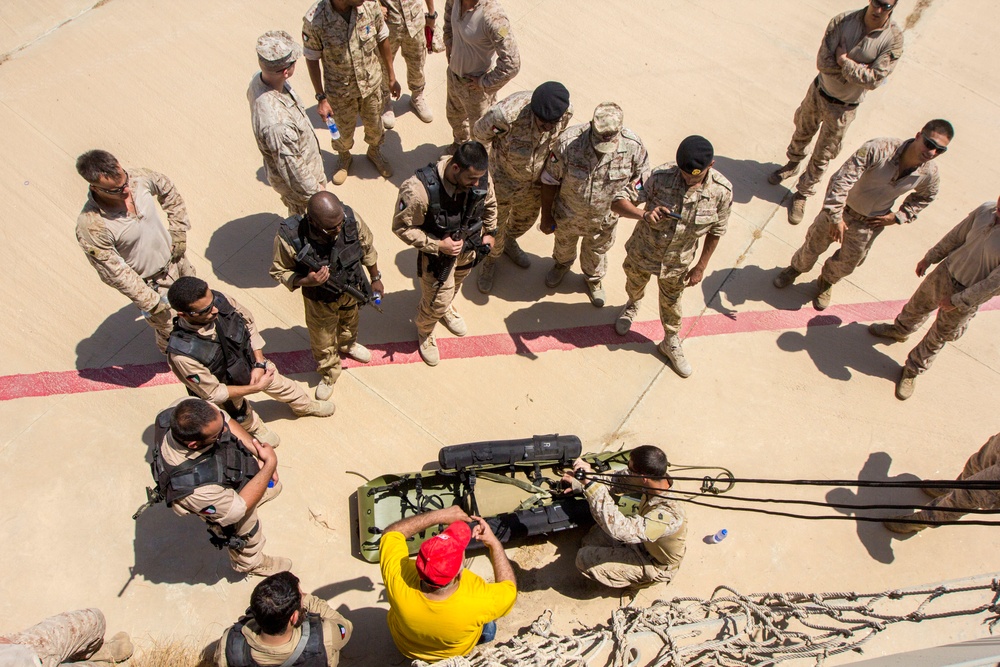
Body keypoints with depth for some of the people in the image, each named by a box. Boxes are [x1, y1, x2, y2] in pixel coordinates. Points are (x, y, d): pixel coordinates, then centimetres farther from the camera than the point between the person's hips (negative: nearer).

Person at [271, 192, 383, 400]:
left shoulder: (351, 218, -31)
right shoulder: (289, 237, -38)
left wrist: (375, 279, 3)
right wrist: (305, 281, -40)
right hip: (320, 299, -3)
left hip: (352, 289, 3)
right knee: (323, 342, 22)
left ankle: (348, 344, 69)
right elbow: (279, 271, -20)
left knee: (350, 321, 35)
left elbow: (367, 248, -10)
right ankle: (329, 374, 54)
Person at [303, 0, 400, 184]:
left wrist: (392, 77, 4)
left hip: (372, 84, 2)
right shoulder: (314, 20, -29)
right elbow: (312, 60, -14)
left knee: (375, 126, 24)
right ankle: (344, 158, 53)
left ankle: (375, 152, 56)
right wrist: (321, 98, -10)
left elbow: (382, 40, -3)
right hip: (340, 92, -2)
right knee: (343, 131, 20)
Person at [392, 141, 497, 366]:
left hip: (469, 246, 5)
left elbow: (489, 204, 1)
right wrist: (438, 246, -29)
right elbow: (402, 227, -24)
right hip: (438, 252, -5)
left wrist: (489, 232, 2)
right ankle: (424, 330, 47)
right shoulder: (419, 191, -40)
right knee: (436, 301, 12)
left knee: (454, 286, 32)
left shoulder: (481, 179, -25)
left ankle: (445, 308, 66)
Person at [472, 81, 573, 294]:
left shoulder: (566, 112, -26)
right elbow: (480, 133, -18)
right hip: (503, 179, -4)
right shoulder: (507, 113, -40)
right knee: (495, 226, 16)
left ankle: (509, 241, 63)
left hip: (536, 181, 4)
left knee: (527, 218, 29)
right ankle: (491, 260, 48)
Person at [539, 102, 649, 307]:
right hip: (568, 214, -1)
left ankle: (594, 279, 63)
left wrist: (623, 198, -24)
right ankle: (562, 264, 68)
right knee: (564, 243, 32)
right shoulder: (568, 142, -34)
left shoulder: (633, 146, -31)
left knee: (597, 250, 30)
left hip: (604, 219, 1)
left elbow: (640, 177, -9)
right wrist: (546, 216, -8)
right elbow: (550, 180, -18)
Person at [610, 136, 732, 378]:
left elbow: (716, 231, -8)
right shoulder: (661, 177, -30)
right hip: (642, 253, 0)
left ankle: (671, 342, 53)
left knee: (671, 303, 25)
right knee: (635, 285, 31)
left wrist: (701, 267, -2)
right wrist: (643, 214, -45)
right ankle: (632, 306, 67)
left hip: (677, 263, 0)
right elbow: (617, 203, -26)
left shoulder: (722, 191, -25)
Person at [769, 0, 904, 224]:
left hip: (843, 108, -2)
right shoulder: (843, 20, -17)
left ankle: (802, 194, 29)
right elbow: (823, 62, -21)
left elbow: (874, 79, -26)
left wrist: (844, 61, -26)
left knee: (822, 156, 9)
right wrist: (856, 69, -25)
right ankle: (792, 164, 56)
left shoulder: (893, 39, -21)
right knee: (802, 132, 26)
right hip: (819, 91, 2)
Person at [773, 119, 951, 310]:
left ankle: (827, 282, 51)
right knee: (814, 244, 17)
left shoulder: (929, 174, -17)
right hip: (840, 209, -3)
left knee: (847, 264, 18)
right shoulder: (879, 149, -34)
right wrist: (835, 216, -32)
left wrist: (898, 217, -3)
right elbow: (842, 179, -33)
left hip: (871, 223, 3)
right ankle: (797, 268, 50)